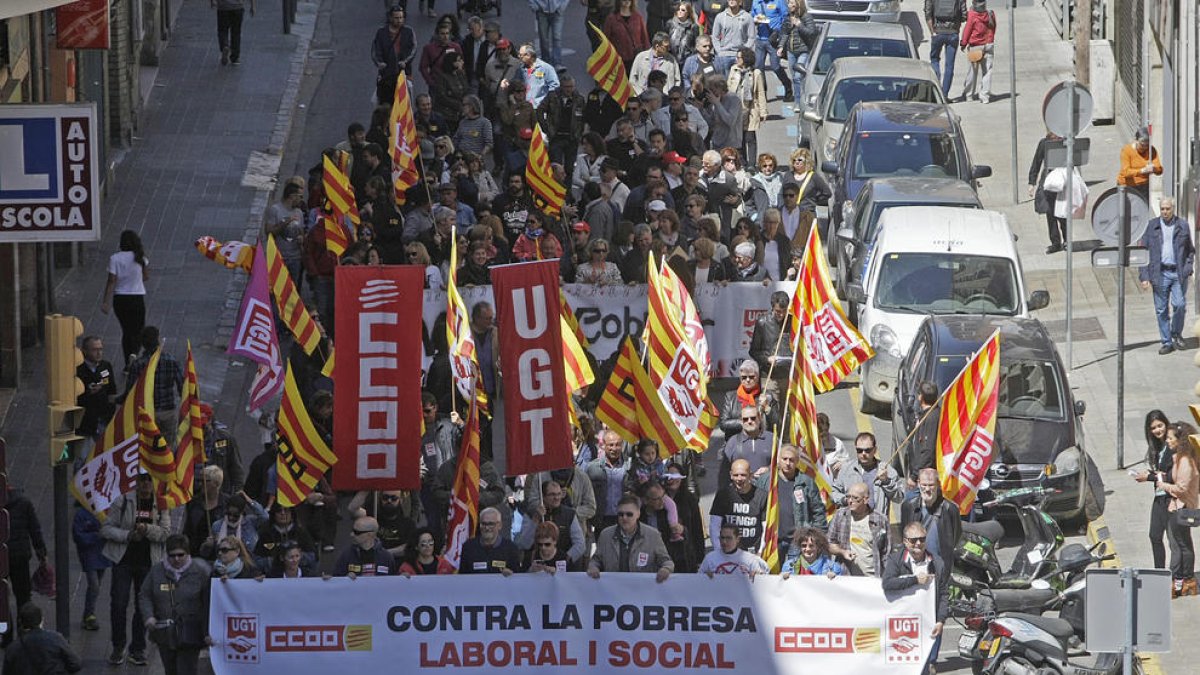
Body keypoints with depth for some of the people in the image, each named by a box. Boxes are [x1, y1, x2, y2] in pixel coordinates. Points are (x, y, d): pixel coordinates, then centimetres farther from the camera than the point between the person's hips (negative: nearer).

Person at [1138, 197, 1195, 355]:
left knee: (1179, 304, -12)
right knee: (1161, 310, 1)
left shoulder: (1183, 226, 6)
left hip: (1179, 273, -1)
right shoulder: (1151, 226, 5)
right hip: (1160, 274, 1)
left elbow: (1190, 251, 14)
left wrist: (1187, 269, 0)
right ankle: (1166, 343, 9)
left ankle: (1177, 334, 12)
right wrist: (1144, 276, -2)